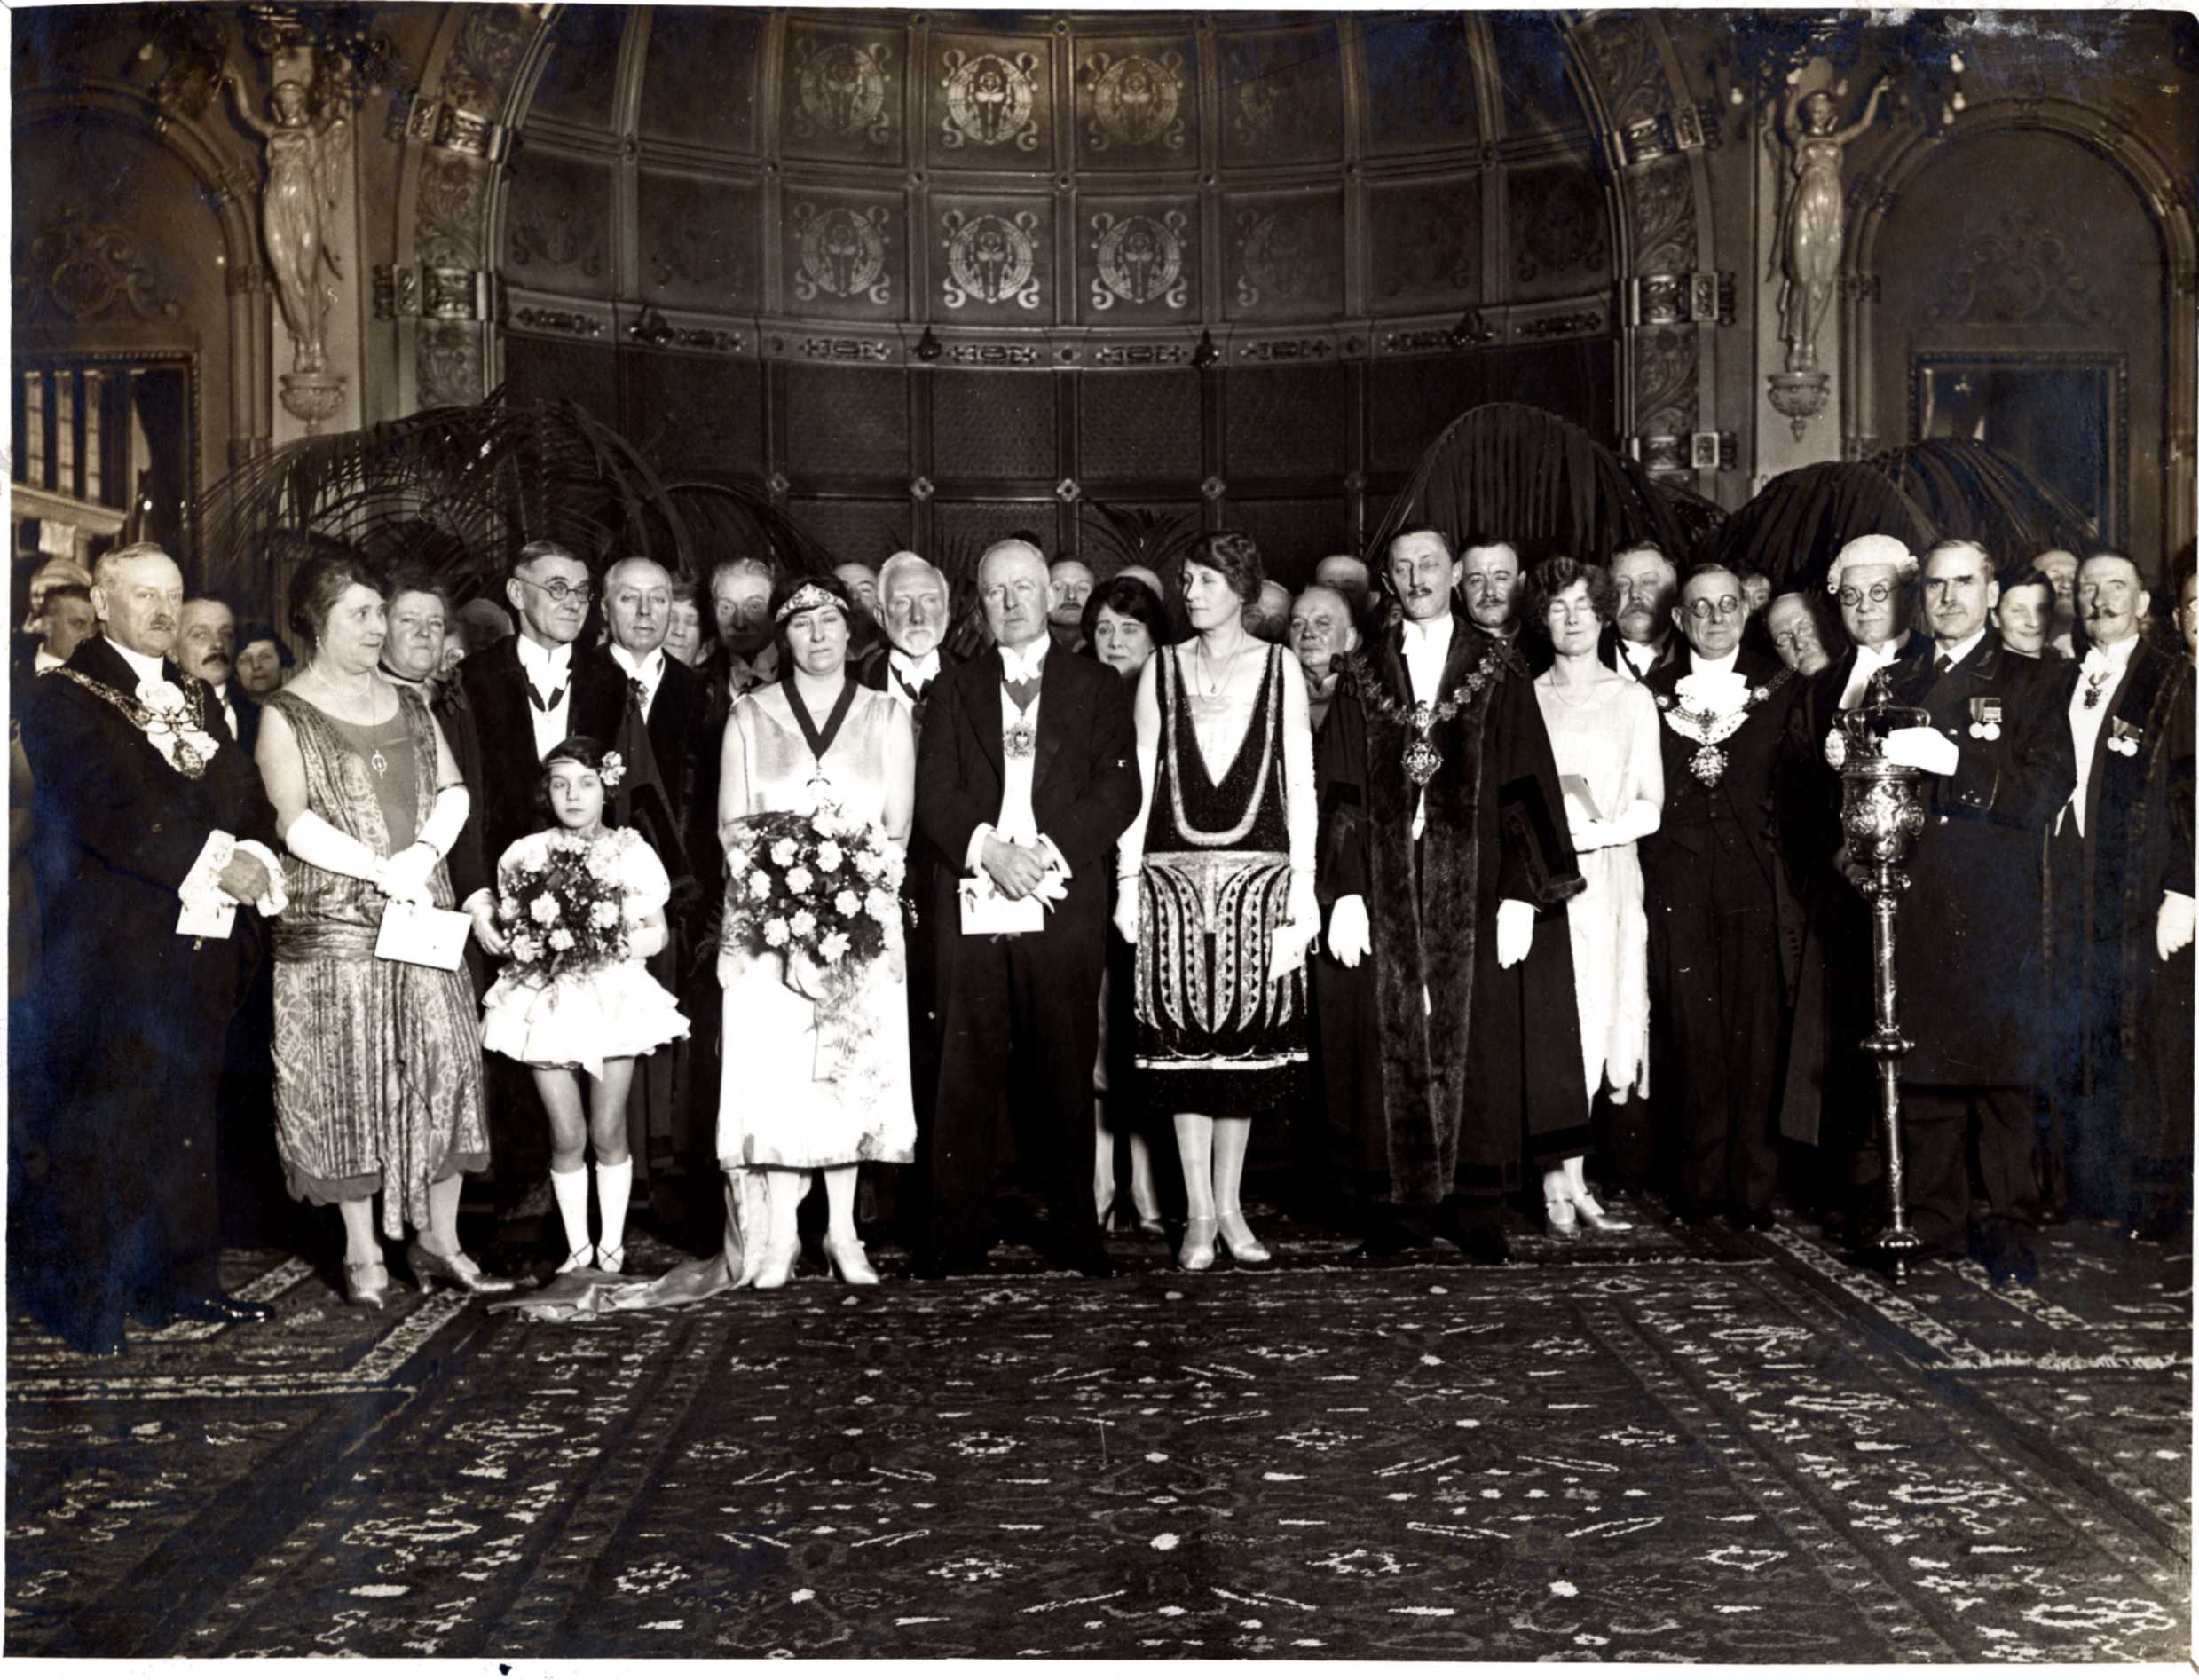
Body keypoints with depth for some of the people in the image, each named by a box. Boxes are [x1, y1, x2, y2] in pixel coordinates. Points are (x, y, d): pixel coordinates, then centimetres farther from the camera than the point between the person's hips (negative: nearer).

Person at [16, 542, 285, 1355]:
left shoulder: (196, 697, 18)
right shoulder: (66, 698, -4)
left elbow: (246, 794, 12)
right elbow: (109, 813, -16)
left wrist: (253, 857, -9)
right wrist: (215, 865, -20)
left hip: (203, 941, 7)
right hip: (115, 945, -7)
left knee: (187, 1118, 12)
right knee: (103, 1121, -2)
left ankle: (184, 1280, 21)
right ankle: (84, 1297, 7)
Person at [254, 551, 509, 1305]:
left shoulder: (410, 704, 15)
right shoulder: (286, 714, 0)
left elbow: (453, 791, 9)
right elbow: (295, 821, -10)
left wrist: (422, 855, -10)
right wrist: (380, 870, -17)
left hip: (423, 912, 4)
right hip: (334, 922, -4)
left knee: (444, 1067, 1)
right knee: (348, 1081, 0)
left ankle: (439, 1242, 9)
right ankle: (362, 1251, 9)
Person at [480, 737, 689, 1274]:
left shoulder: (631, 852, 1)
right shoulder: (525, 854, 4)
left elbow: (656, 934, 3)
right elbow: (507, 928, 9)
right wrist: (533, 943, -12)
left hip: (613, 996, -1)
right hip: (547, 1002, 1)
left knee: (607, 1132, 3)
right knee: (567, 1136, 2)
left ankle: (611, 1244, 18)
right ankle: (577, 1246, 15)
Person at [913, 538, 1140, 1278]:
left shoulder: (1098, 687, 14)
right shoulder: (955, 689, 17)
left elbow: (1120, 788, 2)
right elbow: (932, 794, 6)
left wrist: (1048, 853, -11)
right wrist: (987, 849, -11)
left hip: (1064, 902, -1)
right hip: (971, 901, 1)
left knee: (1064, 1070, 0)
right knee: (964, 1071, -1)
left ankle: (1074, 1228, 8)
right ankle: (955, 1233, 3)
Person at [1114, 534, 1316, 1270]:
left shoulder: (1279, 667, 6)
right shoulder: (1162, 669, 9)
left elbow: (1300, 781, 4)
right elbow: (1139, 779, 8)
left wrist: (1302, 889, -2)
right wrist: (1127, 883, 1)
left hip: (1257, 874, 0)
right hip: (1173, 875, 1)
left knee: (1246, 1037, 3)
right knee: (1184, 1039, 0)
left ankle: (1230, 1207, 13)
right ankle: (1198, 1214, 7)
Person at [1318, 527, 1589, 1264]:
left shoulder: (1497, 669, 3)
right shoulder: (1365, 678, 8)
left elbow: (1526, 786, -2)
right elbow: (1342, 794, 5)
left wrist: (1521, 894, -10)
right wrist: (1347, 893, -4)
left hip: (1477, 885, -1)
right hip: (1393, 890, 1)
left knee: (1478, 1039, 2)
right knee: (1402, 1045, 3)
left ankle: (1476, 1204, 10)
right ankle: (1410, 1201, 10)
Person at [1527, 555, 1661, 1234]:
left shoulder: (1633, 699, 10)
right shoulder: (1526, 699, 9)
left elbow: (1649, 806, 5)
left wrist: (1590, 832, -10)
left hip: (1610, 875, 1)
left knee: (1601, 1017, -1)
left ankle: (1562, 1181, 6)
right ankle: (1566, 1183, -4)